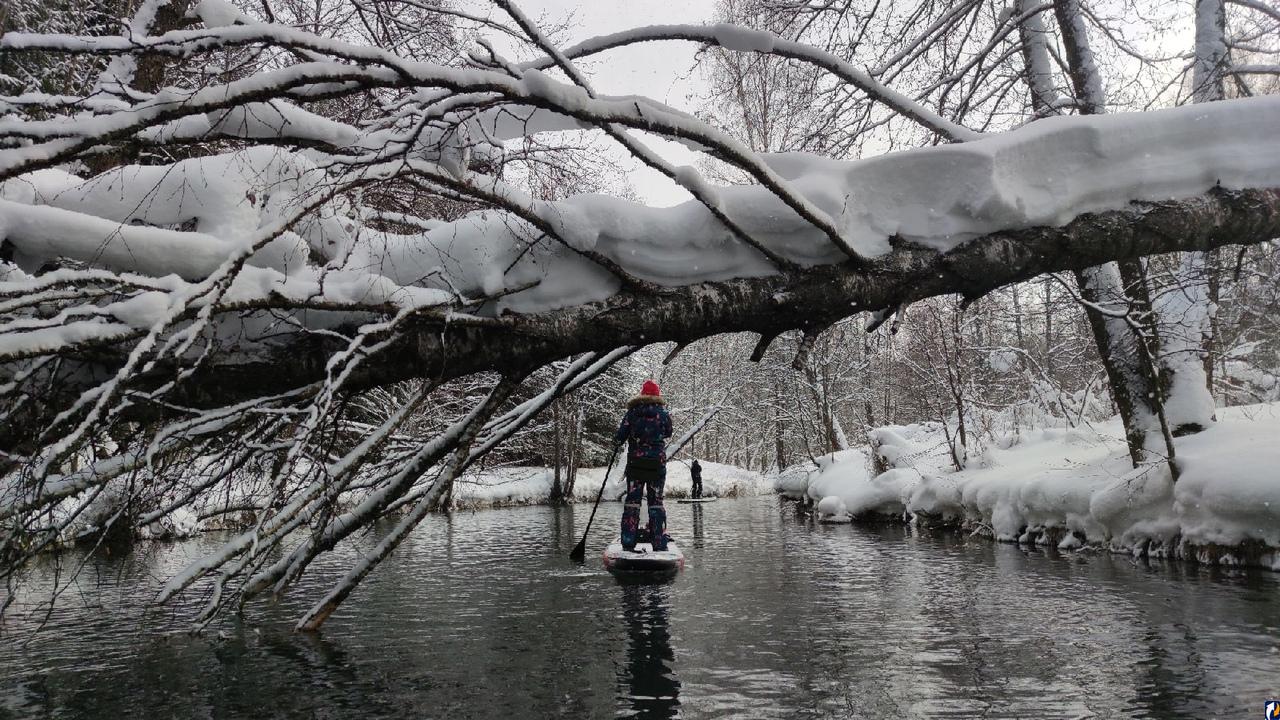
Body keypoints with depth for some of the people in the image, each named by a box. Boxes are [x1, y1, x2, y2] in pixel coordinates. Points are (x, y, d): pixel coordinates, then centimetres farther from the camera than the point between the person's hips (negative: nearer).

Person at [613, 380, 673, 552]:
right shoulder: (663, 414, -2)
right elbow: (668, 433, 14)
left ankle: (628, 542, 4)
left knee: (632, 500, 6)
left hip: (635, 462, 0)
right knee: (656, 502, 5)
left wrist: (616, 442, 21)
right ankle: (660, 543, 4)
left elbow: (619, 437, -1)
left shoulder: (632, 413, -1)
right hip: (658, 463, 0)